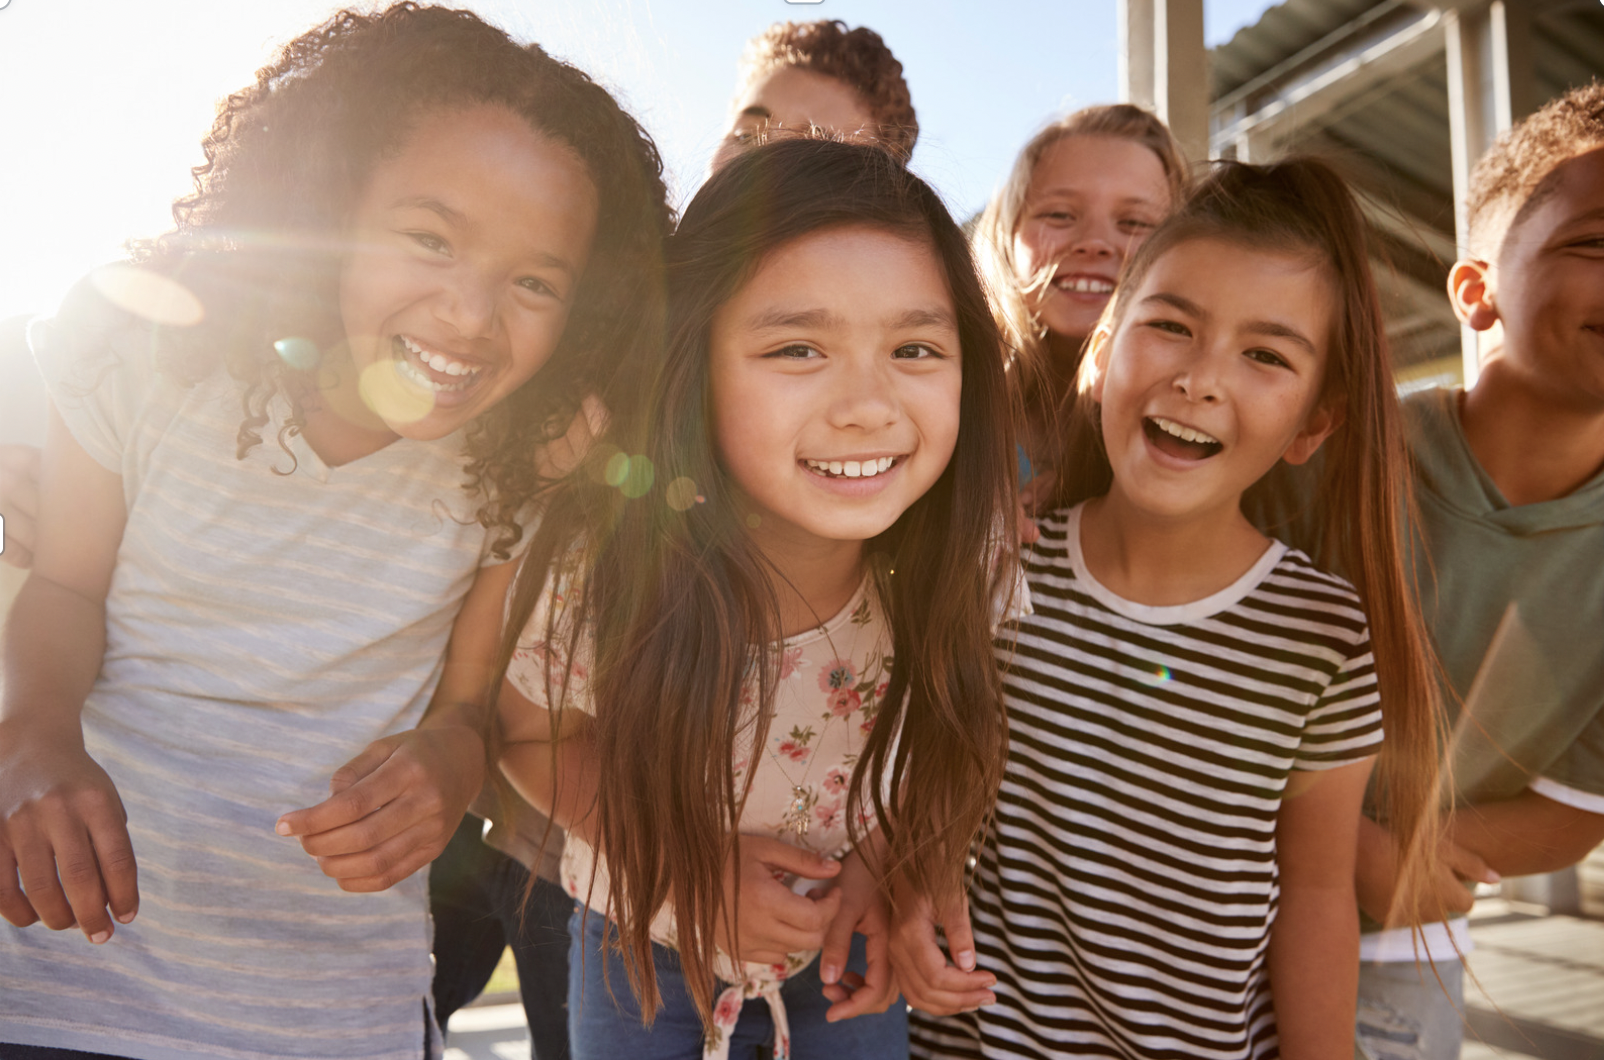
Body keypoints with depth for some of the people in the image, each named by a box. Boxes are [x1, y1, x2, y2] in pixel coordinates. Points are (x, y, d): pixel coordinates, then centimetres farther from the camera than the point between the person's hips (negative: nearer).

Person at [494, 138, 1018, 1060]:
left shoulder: (968, 543, -26)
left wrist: (884, 853, -18)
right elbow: (534, 737, -12)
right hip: (648, 947, -1)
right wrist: (692, 863, -22)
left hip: (854, 950, 1)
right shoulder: (605, 571, -31)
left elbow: (958, 717, -6)